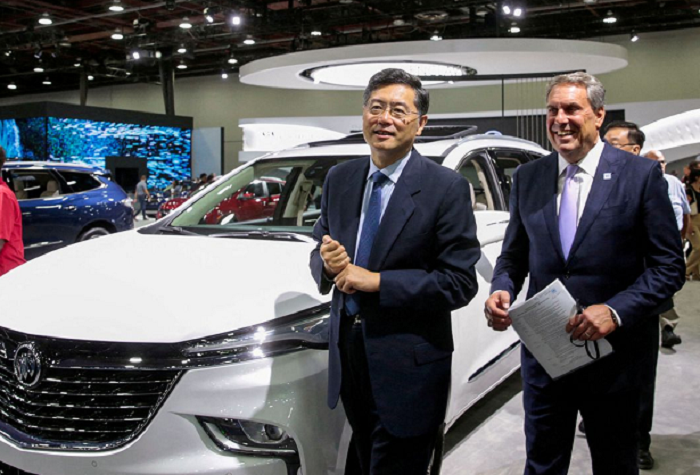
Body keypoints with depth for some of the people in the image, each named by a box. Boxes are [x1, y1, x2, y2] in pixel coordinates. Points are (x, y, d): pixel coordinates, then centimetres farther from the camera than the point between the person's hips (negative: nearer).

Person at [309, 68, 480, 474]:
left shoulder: (447, 188, -13)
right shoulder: (339, 179, 5)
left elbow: (460, 283, -16)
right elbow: (320, 250, 13)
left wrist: (376, 281, -22)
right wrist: (326, 263, -12)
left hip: (408, 364, -6)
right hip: (348, 351, 6)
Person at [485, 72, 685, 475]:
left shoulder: (642, 175, -7)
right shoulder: (527, 178, 4)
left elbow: (669, 266, -8)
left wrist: (616, 311, -22)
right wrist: (502, 290, -11)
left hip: (613, 355, -2)